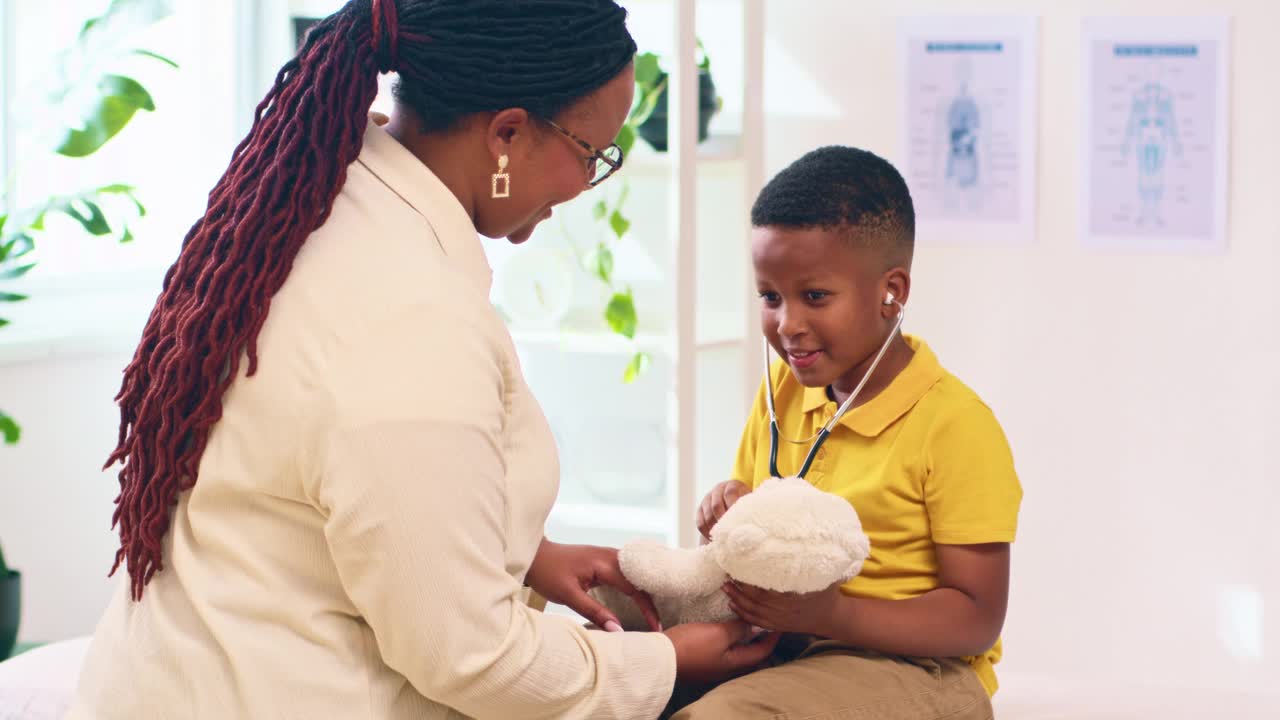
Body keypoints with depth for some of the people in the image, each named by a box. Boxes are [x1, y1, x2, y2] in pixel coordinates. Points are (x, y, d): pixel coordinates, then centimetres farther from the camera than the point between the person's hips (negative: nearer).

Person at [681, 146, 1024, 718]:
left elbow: (977, 619, -14)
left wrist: (829, 615, -27)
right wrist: (729, 516, -5)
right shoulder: (782, 390, 9)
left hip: (911, 665, -7)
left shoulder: (955, 425, -13)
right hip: (780, 649, 7)